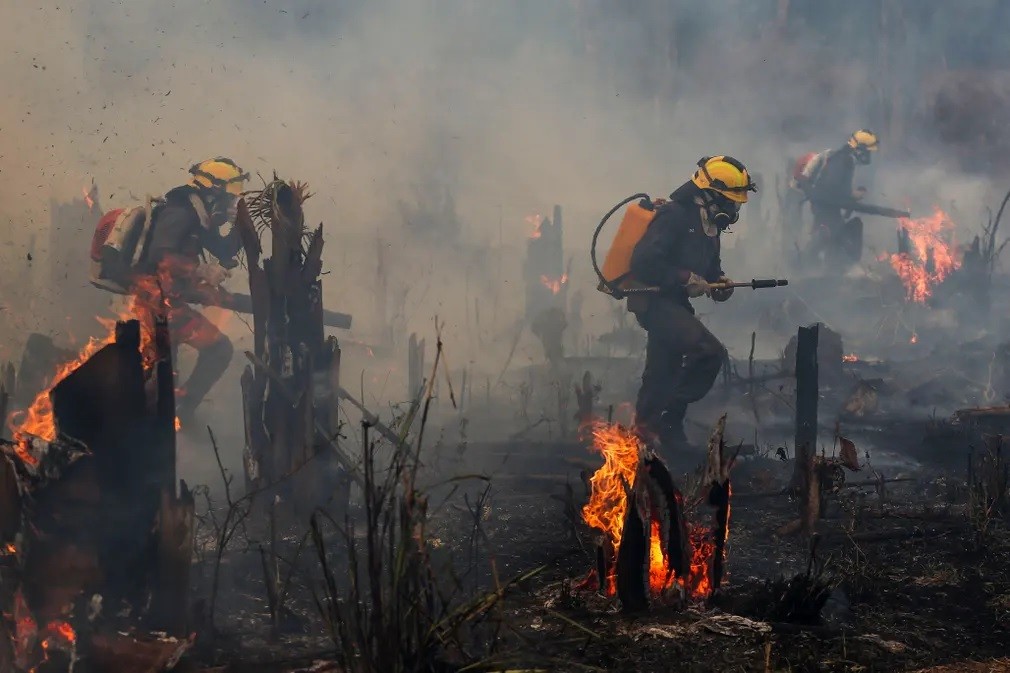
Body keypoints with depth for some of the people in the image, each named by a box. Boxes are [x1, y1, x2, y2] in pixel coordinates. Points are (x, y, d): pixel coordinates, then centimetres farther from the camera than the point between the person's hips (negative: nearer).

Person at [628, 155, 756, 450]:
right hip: (654, 301, -10)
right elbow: (644, 262, -27)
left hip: (673, 303, 10)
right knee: (709, 351, -24)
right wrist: (685, 279, -22)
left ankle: (648, 427, 29)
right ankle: (666, 419, -16)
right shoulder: (674, 217, -18)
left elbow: (708, 266, 26)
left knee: (663, 376, 17)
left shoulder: (707, 223, 12)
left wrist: (718, 281, 4)